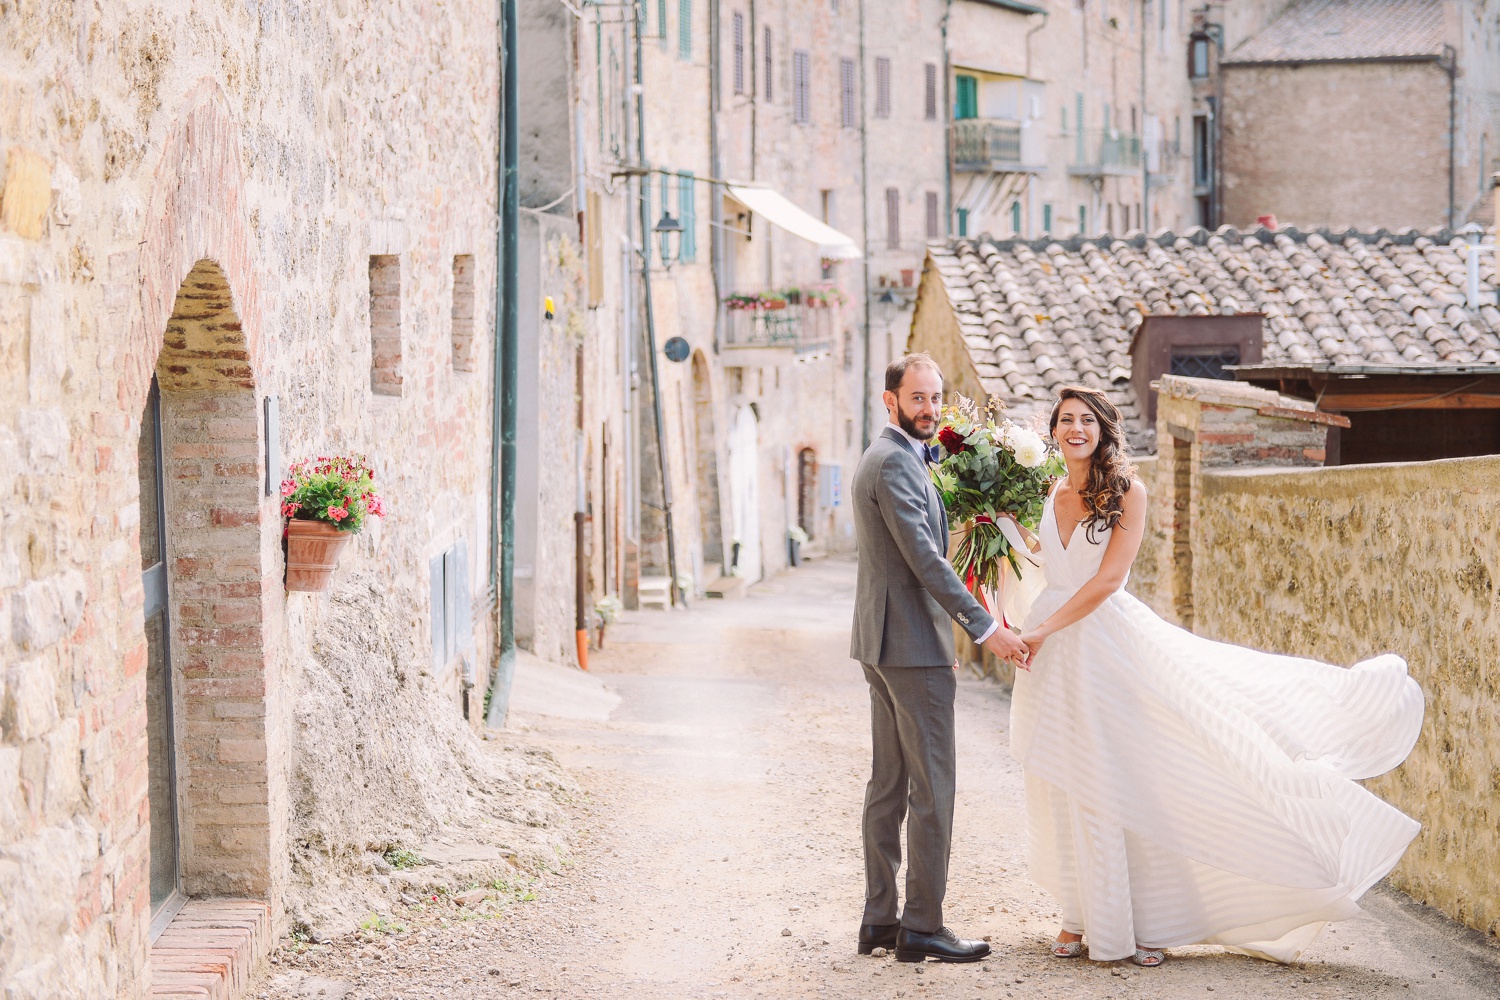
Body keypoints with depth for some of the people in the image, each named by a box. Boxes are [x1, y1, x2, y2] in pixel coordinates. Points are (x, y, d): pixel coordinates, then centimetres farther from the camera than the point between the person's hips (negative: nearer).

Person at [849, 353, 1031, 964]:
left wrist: (944, 635, 20)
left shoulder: (881, 458, 18)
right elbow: (923, 557, -21)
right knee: (932, 787, -7)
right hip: (912, 644, -11)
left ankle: (879, 920, 14)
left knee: (889, 784, 11)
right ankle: (922, 929, -5)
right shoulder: (895, 462, -15)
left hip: (883, 642, 11)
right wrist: (984, 627, -20)